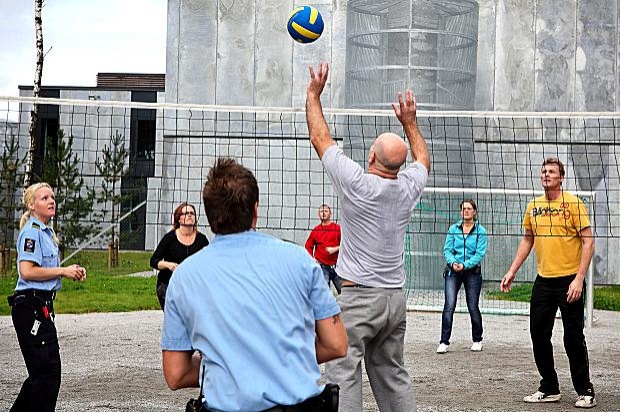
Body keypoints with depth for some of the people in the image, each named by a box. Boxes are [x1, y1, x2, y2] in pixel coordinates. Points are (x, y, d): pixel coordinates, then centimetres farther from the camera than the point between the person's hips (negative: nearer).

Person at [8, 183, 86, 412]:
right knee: (47, 371, -8)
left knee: (43, 372, 15)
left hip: (42, 306, 10)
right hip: (31, 307, -10)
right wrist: (63, 271, -15)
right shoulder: (31, 232, -12)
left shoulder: (46, 232, 18)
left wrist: (70, 272, 9)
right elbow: (27, 271, -23)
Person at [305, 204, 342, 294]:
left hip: (336, 265, -1)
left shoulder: (337, 228, 1)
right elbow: (308, 246, 15)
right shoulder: (316, 230, 8)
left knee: (343, 290, 1)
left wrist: (335, 249, -15)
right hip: (322, 266, 1)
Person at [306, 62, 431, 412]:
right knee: (392, 375, 14)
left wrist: (314, 95, 8)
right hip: (395, 298, 6)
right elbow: (423, 158, 26)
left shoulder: (357, 184, -13)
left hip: (358, 298, -6)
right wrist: (410, 121, 34)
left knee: (343, 376, -8)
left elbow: (321, 138, -2)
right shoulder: (408, 187, 0)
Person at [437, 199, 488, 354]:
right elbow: (447, 250, 3)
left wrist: (465, 265, -19)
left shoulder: (480, 231, -1)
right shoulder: (453, 229, 6)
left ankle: (477, 340, 25)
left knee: (473, 307, 6)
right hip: (453, 272, 1)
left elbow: (480, 254, -7)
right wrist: (453, 262, -16)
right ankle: (444, 342, -9)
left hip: (472, 272, -1)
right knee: (449, 305, -11)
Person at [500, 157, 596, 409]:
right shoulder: (533, 207, 8)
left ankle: (585, 392, 11)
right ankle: (549, 389, 20)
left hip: (569, 281, -5)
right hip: (543, 281, 5)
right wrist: (512, 271, 14)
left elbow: (588, 241, -10)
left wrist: (579, 279, -17)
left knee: (573, 337, -1)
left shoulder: (573, 204, -8)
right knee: (539, 334, 7)